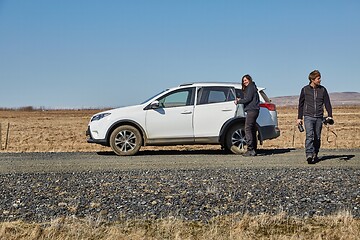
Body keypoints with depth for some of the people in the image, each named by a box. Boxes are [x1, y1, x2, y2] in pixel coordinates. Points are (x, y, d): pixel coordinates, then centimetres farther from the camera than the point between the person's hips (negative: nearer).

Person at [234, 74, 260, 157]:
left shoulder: (251, 87, -5)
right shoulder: (249, 88, 25)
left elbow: (248, 99, -14)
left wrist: (238, 101, -5)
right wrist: (240, 100, 12)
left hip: (252, 110, -11)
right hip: (252, 110, 11)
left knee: (248, 129, -14)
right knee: (252, 130, 10)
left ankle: (250, 150, -19)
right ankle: (253, 150, 11)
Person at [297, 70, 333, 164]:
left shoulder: (323, 90, 8)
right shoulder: (305, 90, 4)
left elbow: (327, 103, 10)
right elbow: (301, 104, 11)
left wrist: (329, 115, -2)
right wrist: (299, 118, 9)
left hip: (319, 117, 2)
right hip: (308, 117, -2)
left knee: (317, 138, 6)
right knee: (309, 135, -18)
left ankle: (315, 155, 19)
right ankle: (309, 155, -26)